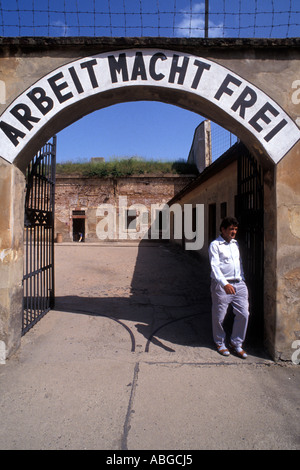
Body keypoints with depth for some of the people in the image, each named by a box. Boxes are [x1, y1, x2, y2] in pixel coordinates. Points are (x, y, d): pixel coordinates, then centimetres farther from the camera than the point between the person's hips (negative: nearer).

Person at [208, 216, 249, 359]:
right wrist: (224, 283, -30)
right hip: (221, 285, -6)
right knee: (219, 316, 6)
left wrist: (242, 278, 17)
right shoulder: (215, 245, -8)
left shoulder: (235, 244, 15)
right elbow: (214, 266, -18)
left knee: (244, 314, 5)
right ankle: (220, 343, 29)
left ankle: (236, 343, 24)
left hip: (238, 284, 6)